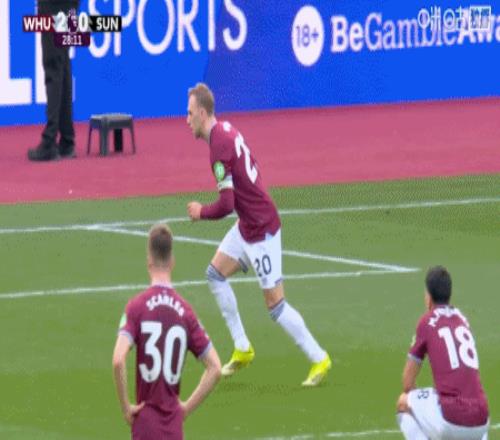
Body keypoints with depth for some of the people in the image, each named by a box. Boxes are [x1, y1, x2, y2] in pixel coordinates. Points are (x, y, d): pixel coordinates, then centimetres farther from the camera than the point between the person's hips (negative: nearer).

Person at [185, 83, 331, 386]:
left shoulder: (219, 147, -23)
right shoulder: (227, 130, 5)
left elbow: (226, 205, -26)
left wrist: (201, 212, -7)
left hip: (261, 230, -10)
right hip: (247, 225, 10)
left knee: (275, 304, -4)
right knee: (216, 273, 13)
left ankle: (320, 359, 5)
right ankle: (242, 349, 18)